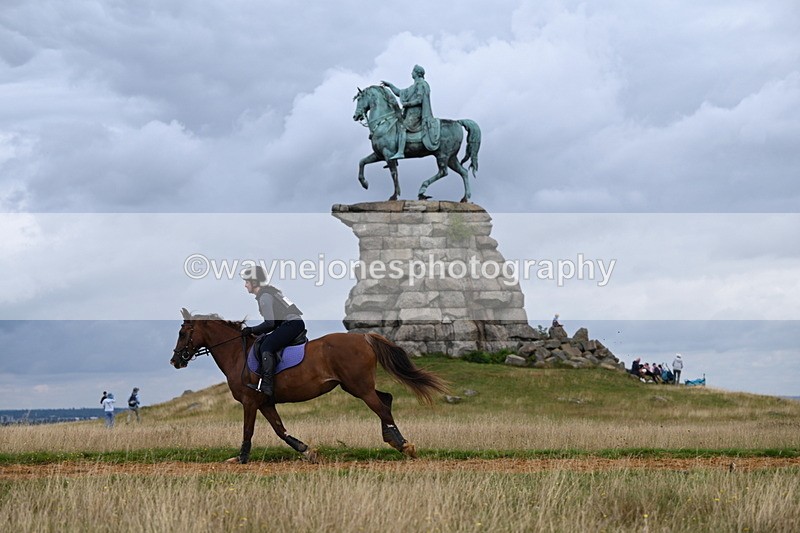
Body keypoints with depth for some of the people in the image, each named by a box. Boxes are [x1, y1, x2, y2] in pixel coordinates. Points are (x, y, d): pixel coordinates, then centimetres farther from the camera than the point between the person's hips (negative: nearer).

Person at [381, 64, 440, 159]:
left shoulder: (420, 84, -6)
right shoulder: (414, 86, 24)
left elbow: (419, 100, -17)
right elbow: (399, 93, 28)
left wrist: (406, 104, -14)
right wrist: (389, 85, 23)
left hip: (415, 113, -10)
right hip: (410, 113, 10)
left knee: (402, 127, -25)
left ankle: (400, 152, -37)